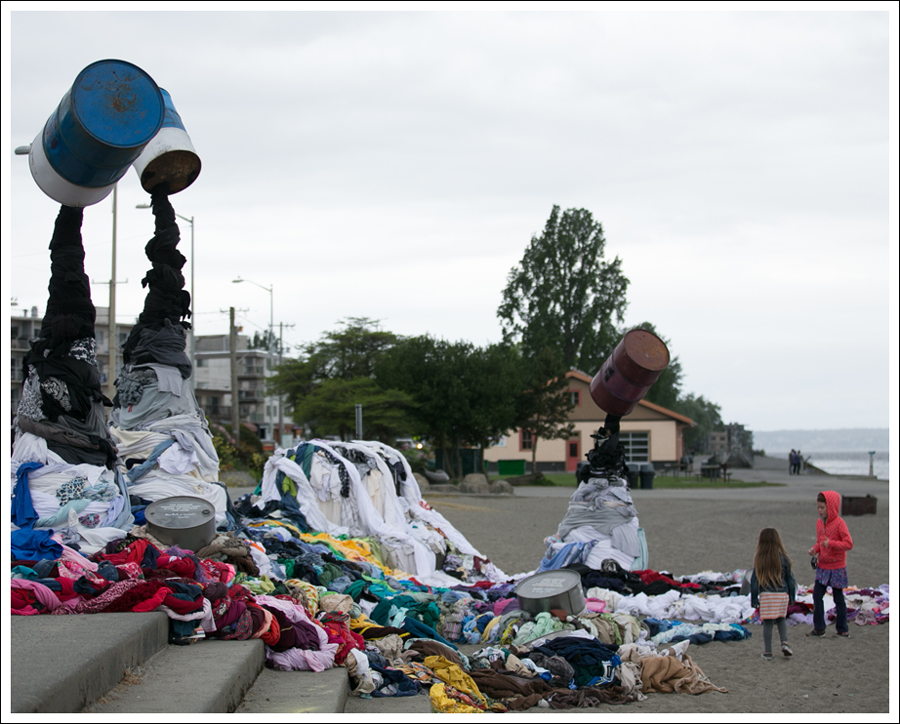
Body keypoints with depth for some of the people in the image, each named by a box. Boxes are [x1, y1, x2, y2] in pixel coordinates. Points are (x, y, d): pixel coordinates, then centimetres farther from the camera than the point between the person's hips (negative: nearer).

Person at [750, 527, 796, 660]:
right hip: (782, 594, 1)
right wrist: (792, 596, 17)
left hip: (766, 595, -1)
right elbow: (790, 578, 7)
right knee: (781, 618, 20)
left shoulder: (759, 560, -2)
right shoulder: (783, 558, 0)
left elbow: (754, 580, 1)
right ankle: (784, 642, 1)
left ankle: (767, 652, 5)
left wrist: (754, 599, 8)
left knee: (767, 623, 3)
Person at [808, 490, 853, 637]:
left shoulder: (839, 523, -15)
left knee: (838, 598, 3)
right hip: (822, 567, 6)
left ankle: (842, 629, 14)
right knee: (817, 595, 1)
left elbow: (849, 544, -16)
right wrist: (815, 549, -4)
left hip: (836, 567, -6)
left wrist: (831, 543, -28)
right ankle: (819, 628, 8)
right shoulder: (819, 522, 6)